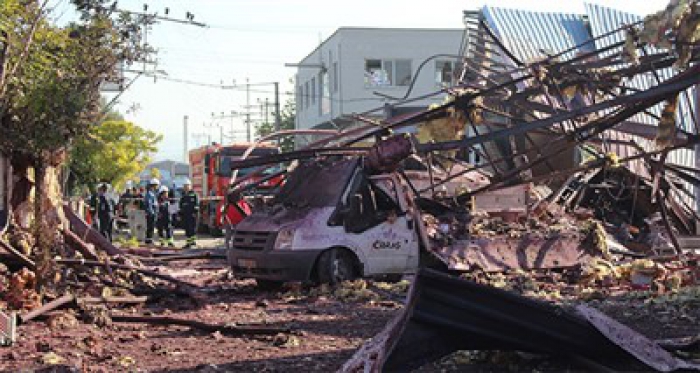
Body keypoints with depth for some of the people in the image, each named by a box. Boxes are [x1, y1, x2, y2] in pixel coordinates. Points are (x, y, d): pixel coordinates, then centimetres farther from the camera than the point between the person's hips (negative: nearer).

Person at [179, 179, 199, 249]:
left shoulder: (194, 194, -1)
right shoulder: (183, 195, 19)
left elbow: (197, 203, -7)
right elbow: (181, 205, 23)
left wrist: (195, 212, -16)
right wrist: (180, 214, 19)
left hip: (192, 214, -6)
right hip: (185, 215, 6)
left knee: (192, 228, -9)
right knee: (187, 228, 5)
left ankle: (193, 241, -6)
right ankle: (188, 242, 9)